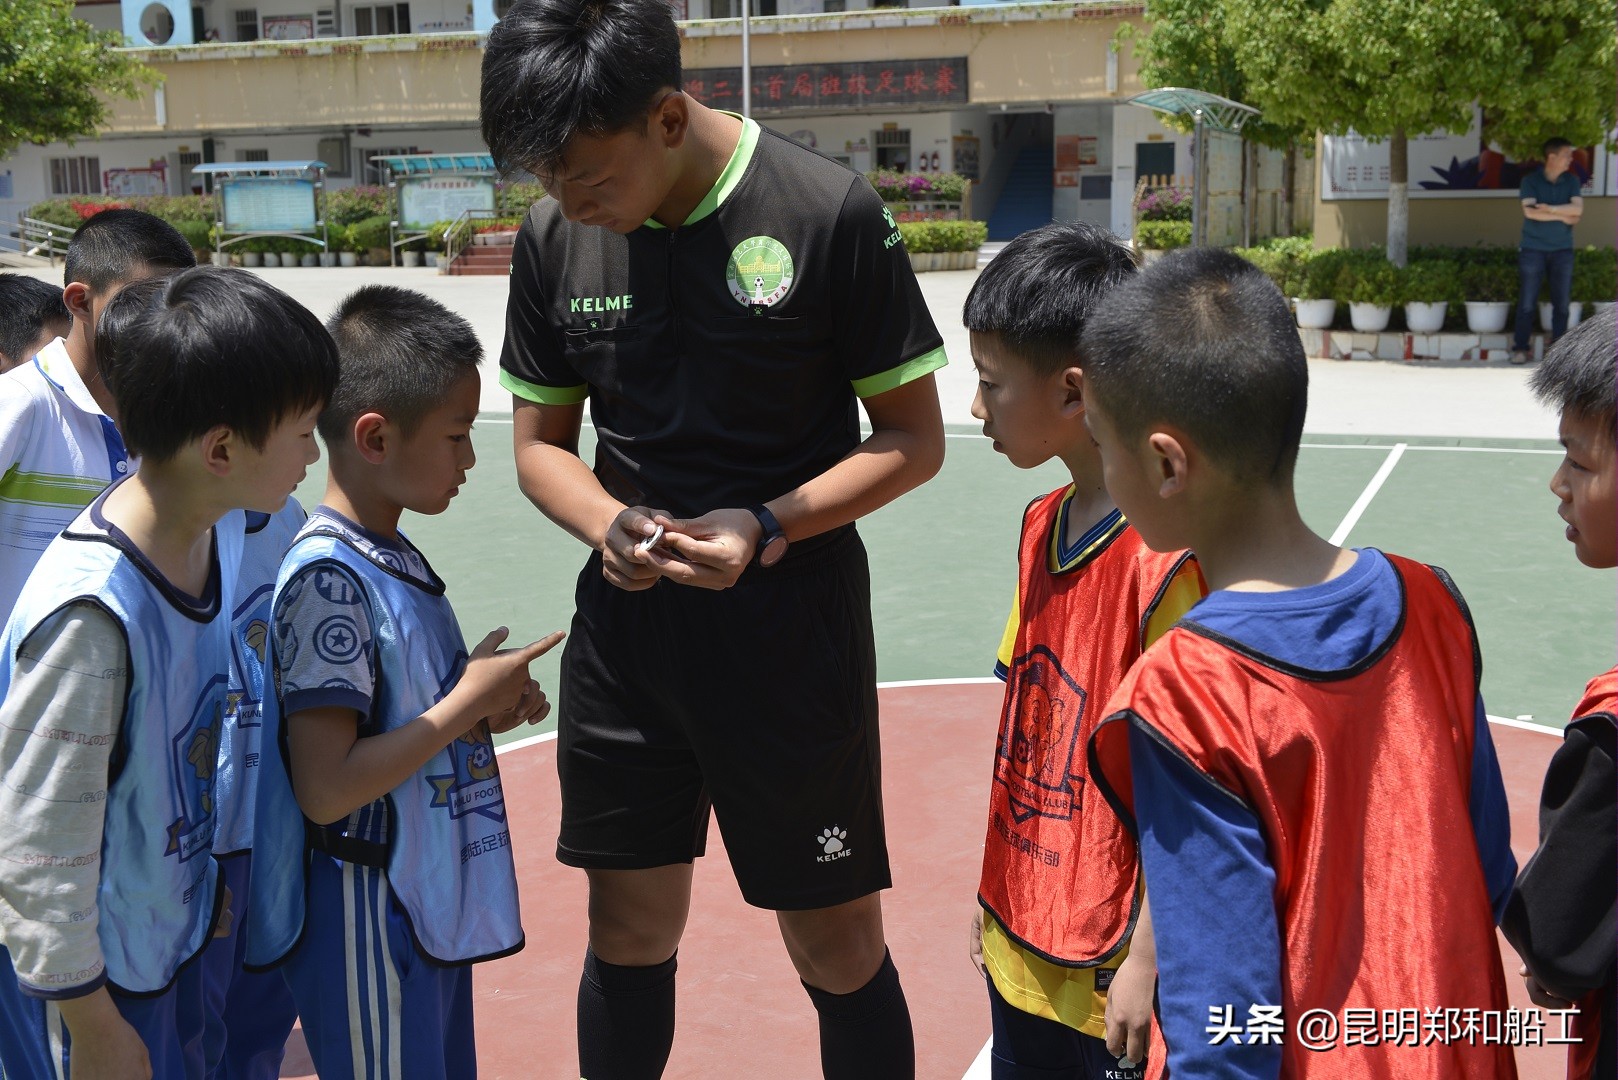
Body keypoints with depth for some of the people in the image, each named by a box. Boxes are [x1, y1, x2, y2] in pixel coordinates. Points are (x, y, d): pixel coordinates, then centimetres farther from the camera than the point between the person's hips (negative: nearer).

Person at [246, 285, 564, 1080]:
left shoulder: (392, 559, 7)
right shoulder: (327, 578, -21)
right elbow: (325, 789, -24)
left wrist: (485, 709, 0)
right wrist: (467, 703, -17)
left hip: (435, 910, 9)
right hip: (370, 928, -9)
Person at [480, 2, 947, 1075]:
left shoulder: (829, 211, -14)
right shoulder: (554, 238, -1)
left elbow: (912, 437, -7)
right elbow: (541, 440, 9)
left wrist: (767, 529, -22)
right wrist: (609, 523, -13)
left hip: (792, 628, -4)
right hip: (628, 622, 4)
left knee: (837, 945, 7)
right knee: (629, 929, 15)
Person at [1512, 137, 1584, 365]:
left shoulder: (1572, 181, 6)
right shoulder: (1530, 181, -3)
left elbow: (1577, 209, -7)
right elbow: (1530, 211, -16)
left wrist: (1549, 209, -14)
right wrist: (1563, 216, -11)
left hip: (1562, 249, 3)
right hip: (1533, 249, -3)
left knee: (1561, 302, 3)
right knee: (1527, 302, -3)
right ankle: (1520, 349, 3)